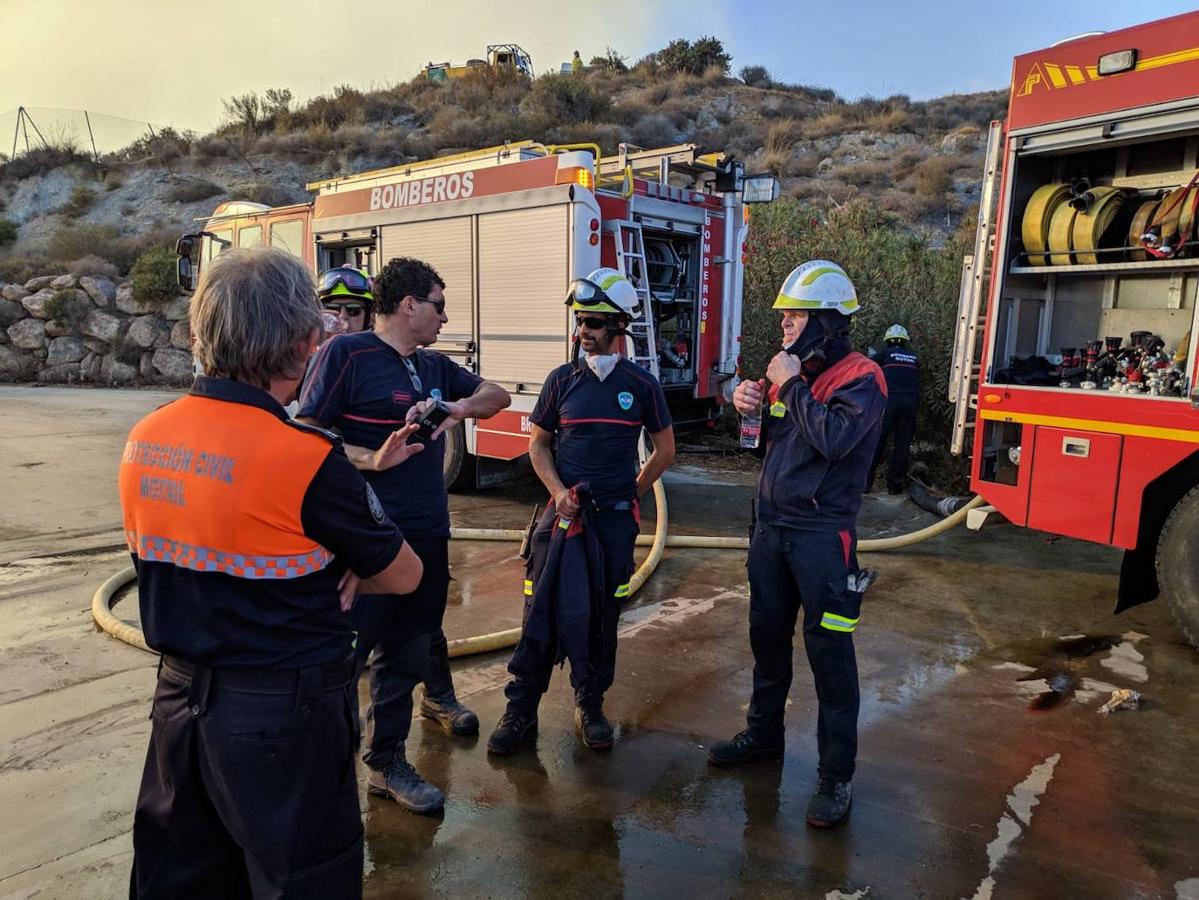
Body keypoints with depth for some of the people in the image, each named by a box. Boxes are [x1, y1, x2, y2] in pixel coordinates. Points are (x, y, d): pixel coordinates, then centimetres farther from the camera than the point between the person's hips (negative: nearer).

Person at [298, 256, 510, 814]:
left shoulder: (435, 366, 12)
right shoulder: (346, 354, -10)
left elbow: (498, 396, 15)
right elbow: (307, 432, -14)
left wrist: (457, 407, -6)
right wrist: (373, 460, -27)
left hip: (427, 534, 8)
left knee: (407, 645, 19)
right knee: (344, 650, -1)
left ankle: (385, 762, 38)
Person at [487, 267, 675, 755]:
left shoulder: (641, 384, 1)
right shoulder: (562, 379, 3)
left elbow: (664, 448, 11)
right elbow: (537, 443, 7)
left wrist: (631, 493, 9)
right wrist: (558, 490, -8)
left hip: (615, 517, 0)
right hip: (564, 510, 0)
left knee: (603, 615, 9)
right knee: (542, 610, -1)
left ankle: (590, 705, 25)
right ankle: (520, 710, 10)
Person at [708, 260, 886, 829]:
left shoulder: (860, 378, -12)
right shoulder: (790, 368, 10)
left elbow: (834, 438, -29)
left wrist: (792, 385, -19)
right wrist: (751, 403, -2)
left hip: (821, 534, -7)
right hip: (771, 526, 8)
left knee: (829, 651, -1)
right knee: (768, 636, 18)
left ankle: (836, 774, 12)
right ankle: (763, 732, 37)